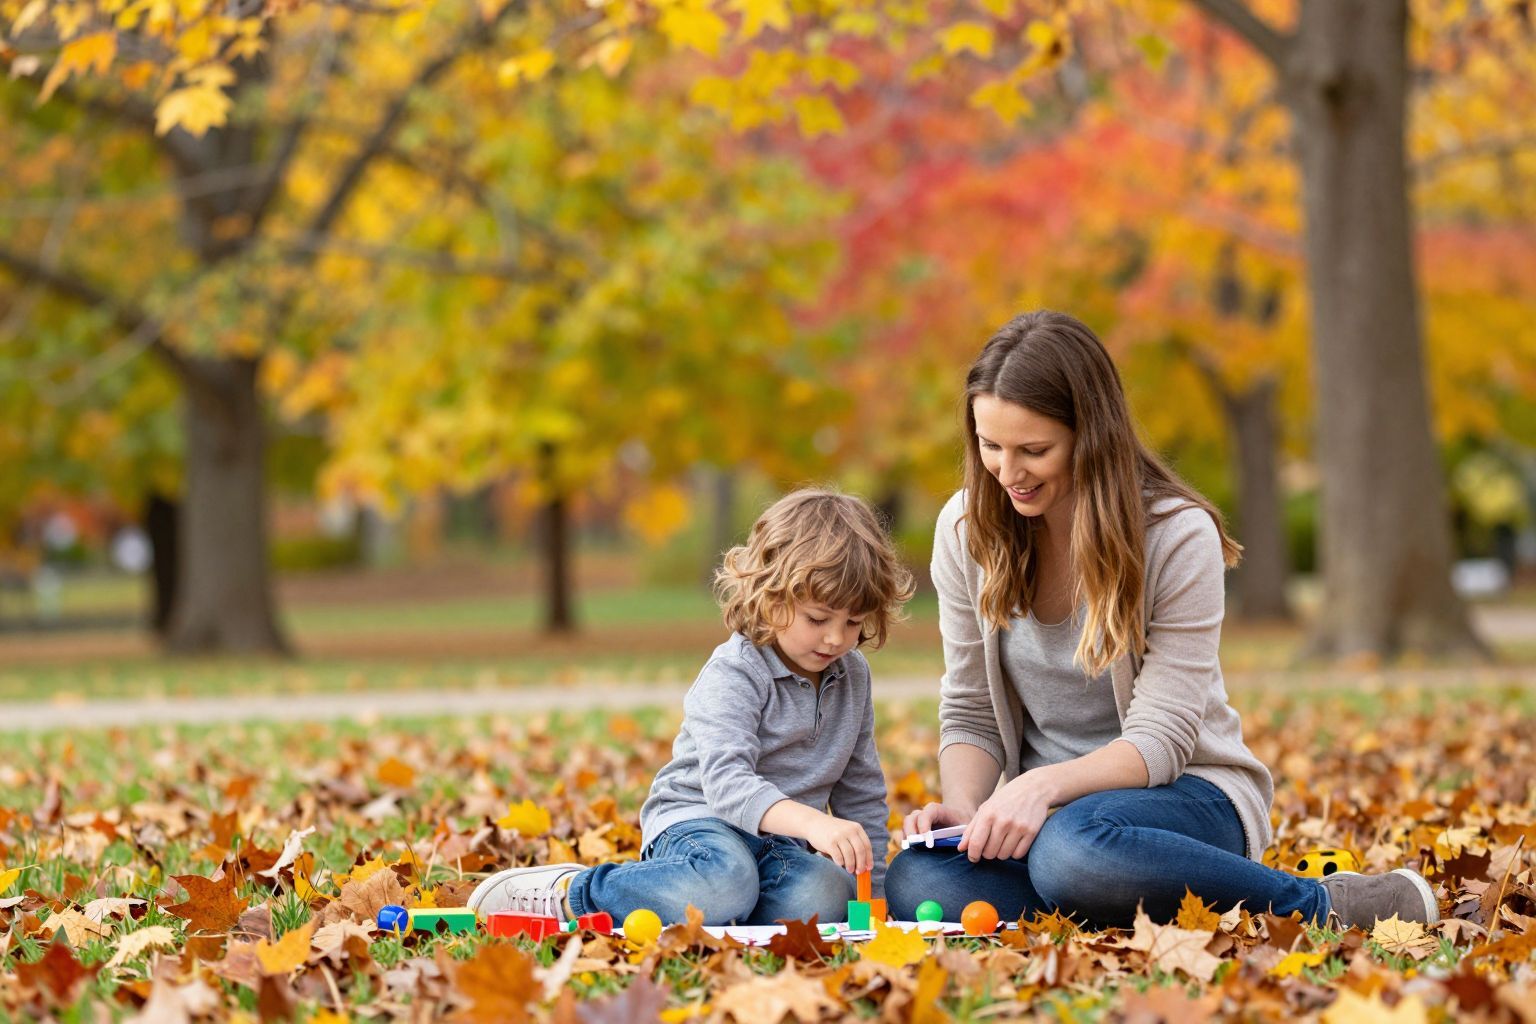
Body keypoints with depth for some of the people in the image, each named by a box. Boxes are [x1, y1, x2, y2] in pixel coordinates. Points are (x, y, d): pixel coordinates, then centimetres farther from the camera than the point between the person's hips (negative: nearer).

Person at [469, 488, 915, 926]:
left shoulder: (853, 676, 9)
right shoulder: (734, 673, -14)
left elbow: (861, 792, 20)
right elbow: (726, 781, -30)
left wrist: (874, 890, 13)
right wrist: (813, 823, -45)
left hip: (778, 843, 5)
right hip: (700, 819, -5)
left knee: (825, 898, -31)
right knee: (726, 881, -41)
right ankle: (568, 894, -19)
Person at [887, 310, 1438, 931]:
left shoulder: (1178, 536, -13)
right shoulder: (966, 531, 0)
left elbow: (1160, 738, -16)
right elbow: (970, 713, 6)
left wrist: (1045, 785, -33)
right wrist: (962, 805, -16)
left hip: (1188, 794, -4)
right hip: (1047, 809, 4)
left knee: (1073, 849, -41)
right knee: (914, 885, -30)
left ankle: (1328, 906, -21)